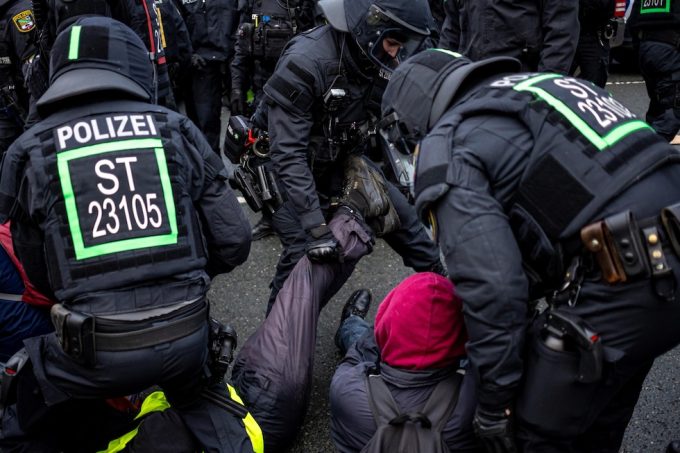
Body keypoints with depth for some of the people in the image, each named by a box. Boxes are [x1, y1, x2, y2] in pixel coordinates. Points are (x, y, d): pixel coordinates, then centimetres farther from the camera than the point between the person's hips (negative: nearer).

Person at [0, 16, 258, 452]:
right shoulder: (177, 130, 1)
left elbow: (39, 275, 8)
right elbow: (234, 242, 2)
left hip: (93, 352, -1)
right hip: (187, 337, 2)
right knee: (201, 399, 35)